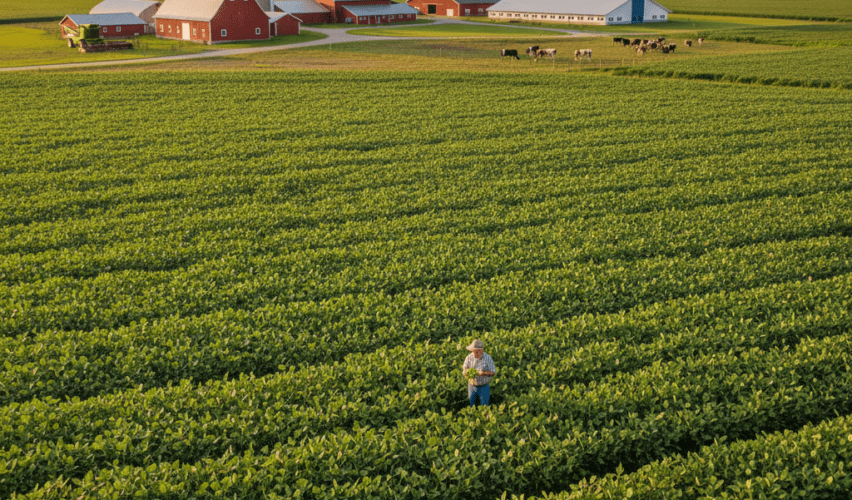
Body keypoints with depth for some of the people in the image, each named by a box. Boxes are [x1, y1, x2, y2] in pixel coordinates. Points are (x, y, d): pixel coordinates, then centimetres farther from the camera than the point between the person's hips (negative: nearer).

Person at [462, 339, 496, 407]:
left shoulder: (488, 358, -14)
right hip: (472, 385, 2)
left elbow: (493, 372, -11)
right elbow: (464, 369, 2)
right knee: (470, 405, 12)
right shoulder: (469, 357, -8)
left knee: (484, 406, 8)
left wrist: (484, 373, -30)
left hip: (483, 387, -2)